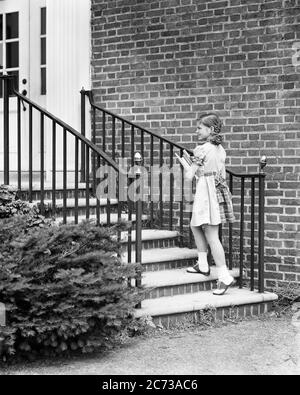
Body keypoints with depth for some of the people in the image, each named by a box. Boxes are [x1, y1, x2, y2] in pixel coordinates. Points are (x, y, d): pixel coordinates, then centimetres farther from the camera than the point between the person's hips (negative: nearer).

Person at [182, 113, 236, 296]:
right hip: (220, 190, 9)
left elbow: (190, 175, -10)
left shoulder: (202, 148, -11)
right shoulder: (220, 149, 13)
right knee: (196, 226, 24)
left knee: (211, 236, -8)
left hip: (206, 191, -9)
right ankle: (203, 265, 27)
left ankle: (225, 277, -12)